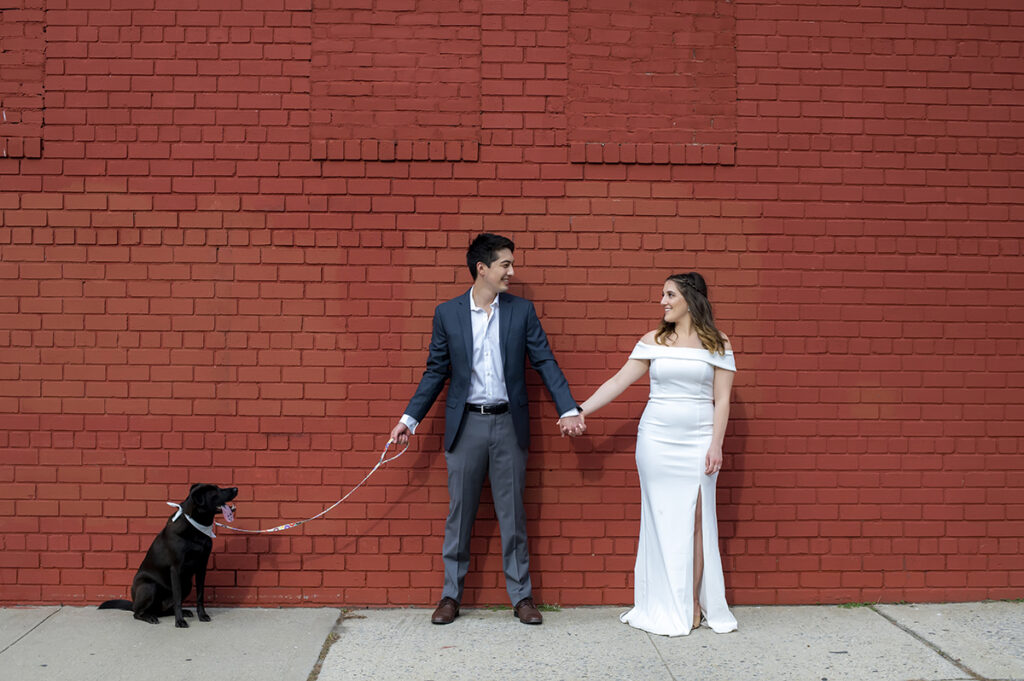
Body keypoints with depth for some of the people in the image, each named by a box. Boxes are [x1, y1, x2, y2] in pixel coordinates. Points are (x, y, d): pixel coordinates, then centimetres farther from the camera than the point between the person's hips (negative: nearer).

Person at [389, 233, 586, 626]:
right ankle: (451, 594, 22)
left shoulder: (522, 310, 3)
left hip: (508, 423, 0)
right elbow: (436, 372, 6)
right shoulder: (447, 313, 2)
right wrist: (411, 417, 2)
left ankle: (521, 596, 19)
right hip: (465, 424, 0)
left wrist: (568, 410, -9)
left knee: (512, 514, 7)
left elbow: (545, 362, 1)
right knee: (459, 512, 8)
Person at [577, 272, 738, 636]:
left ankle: (692, 602, 11)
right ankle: (663, 606, 12)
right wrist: (581, 410, 0)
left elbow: (721, 399, 1)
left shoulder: (717, 344, 3)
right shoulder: (653, 341, 7)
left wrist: (715, 445, -6)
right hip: (656, 439, 1)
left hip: (698, 442, -1)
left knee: (695, 520, -1)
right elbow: (619, 381, 6)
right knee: (660, 520, 3)